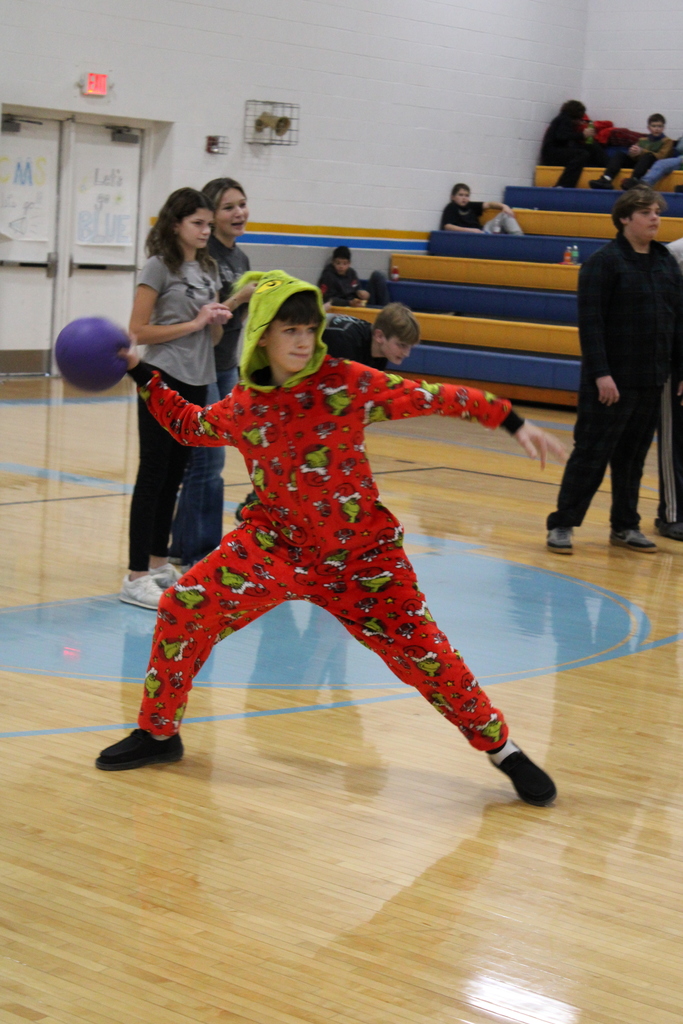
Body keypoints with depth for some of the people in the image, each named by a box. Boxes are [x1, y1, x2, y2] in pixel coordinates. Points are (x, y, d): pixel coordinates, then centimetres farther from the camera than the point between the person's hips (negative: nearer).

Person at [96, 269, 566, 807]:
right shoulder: (243, 404, 0)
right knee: (183, 608, -11)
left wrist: (513, 422, -13)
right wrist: (142, 374, 16)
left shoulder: (345, 382, -13)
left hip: (359, 552, -3)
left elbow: (434, 397, -12)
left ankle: (502, 748, 14)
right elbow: (190, 425, 21)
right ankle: (159, 733, 10)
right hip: (277, 542, 3)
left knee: (421, 651, -6)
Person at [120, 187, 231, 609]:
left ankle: (159, 562, 22)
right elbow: (139, 330, -13)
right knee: (153, 475, -6)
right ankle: (136, 576, -3)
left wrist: (218, 321, -4)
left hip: (197, 383, 7)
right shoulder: (160, 267, -7)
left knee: (174, 477, 12)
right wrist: (193, 323, -14)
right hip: (163, 382, -7)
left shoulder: (208, 269, 13)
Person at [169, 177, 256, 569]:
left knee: (204, 460, 12)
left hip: (226, 368, 9)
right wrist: (240, 297, -26)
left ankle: (183, 545, 19)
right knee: (209, 462, -6)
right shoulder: (203, 255, -14)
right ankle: (202, 552, 2)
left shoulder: (240, 257, 13)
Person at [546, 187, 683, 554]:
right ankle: (561, 525, 7)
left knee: (633, 456, 12)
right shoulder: (604, 262, -8)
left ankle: (625, 526, 22)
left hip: (651, 382, 6)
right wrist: (600, 374, -19)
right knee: (591, 454, -2)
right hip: (612, 381, -6)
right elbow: (590, 322, -13)